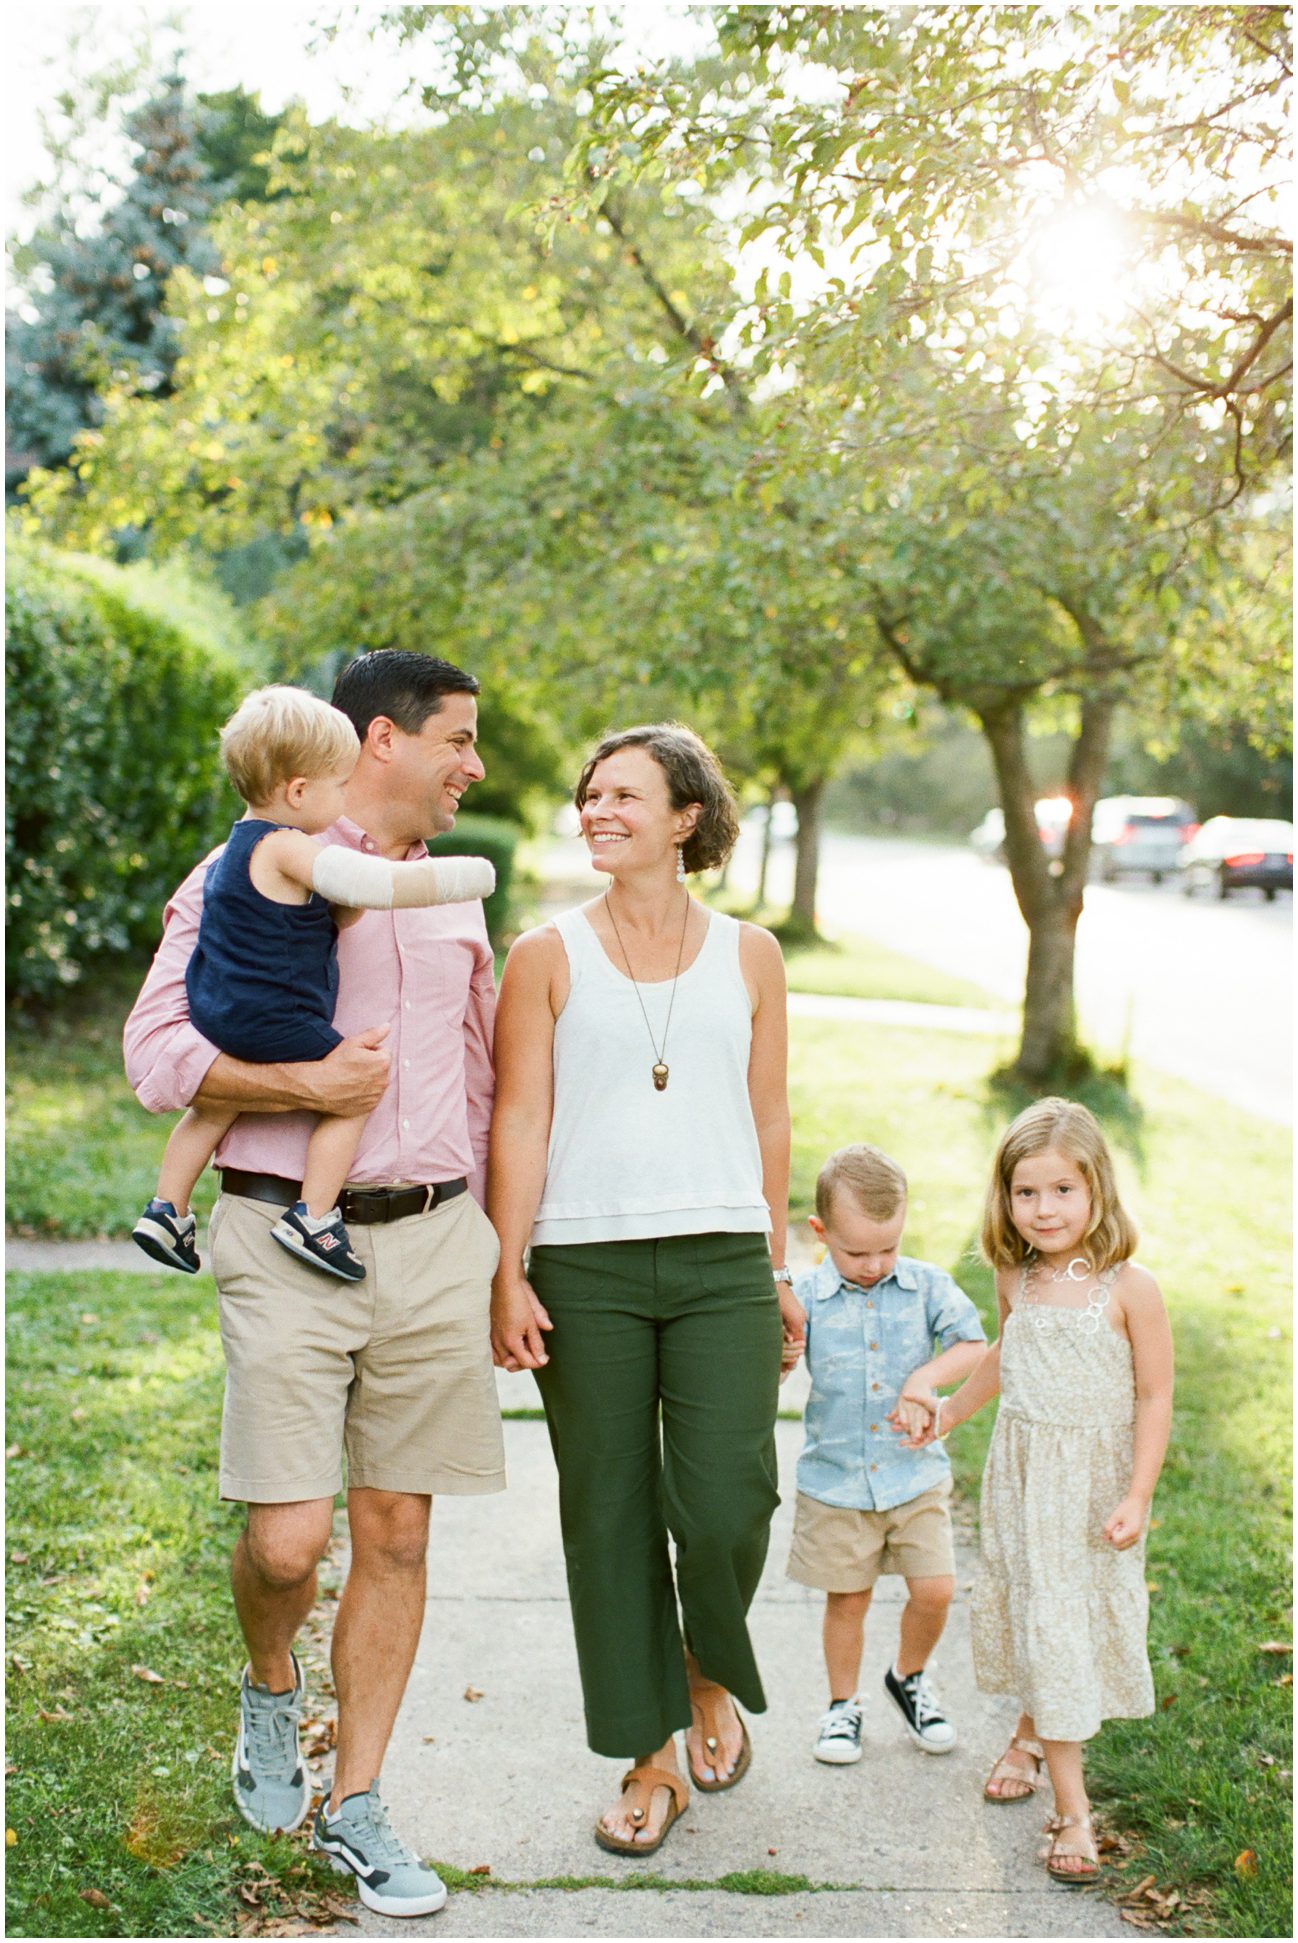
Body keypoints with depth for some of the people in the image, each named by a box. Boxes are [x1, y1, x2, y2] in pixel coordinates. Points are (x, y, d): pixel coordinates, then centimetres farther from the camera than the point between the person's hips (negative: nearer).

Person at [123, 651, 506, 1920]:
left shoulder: (453, 897, 16)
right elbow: (157, 1055, -5)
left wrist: (498, 1251, 20)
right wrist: (305, 1086, -17)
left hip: (431, 1242, 5)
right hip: (291, 1238, -4)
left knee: (396, 1535, 5)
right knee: (286, 1541, -9)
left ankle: (355, 1805, 18)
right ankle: (270, 1694, 25)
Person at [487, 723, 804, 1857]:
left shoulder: (748, 956, 10)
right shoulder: (549, 957, 4)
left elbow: (768, 1120, 13)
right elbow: (519, 1122, 0)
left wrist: (779, 1271, 13)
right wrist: (508, 1275, -6)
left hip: (722, 1263, 1)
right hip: (585, 1272, -1)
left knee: (726, 1504, -8)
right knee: (611, 1519, 4)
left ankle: (712, 1675, 25)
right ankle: (651, 1762, 19)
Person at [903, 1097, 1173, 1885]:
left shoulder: (1129, 1288, -14)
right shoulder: (1018, 1281, -1)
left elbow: (1155, 1397, -10)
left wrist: (1137, 1497, -14)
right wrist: (950, 1409, 27)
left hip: (1096, 1484, -3)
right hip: (1021, 1477, 3)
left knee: (1081, 1622, 6)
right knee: (1040, 1621, 2)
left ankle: (1033, 1732, 36)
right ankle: (1072, 1806, 11)